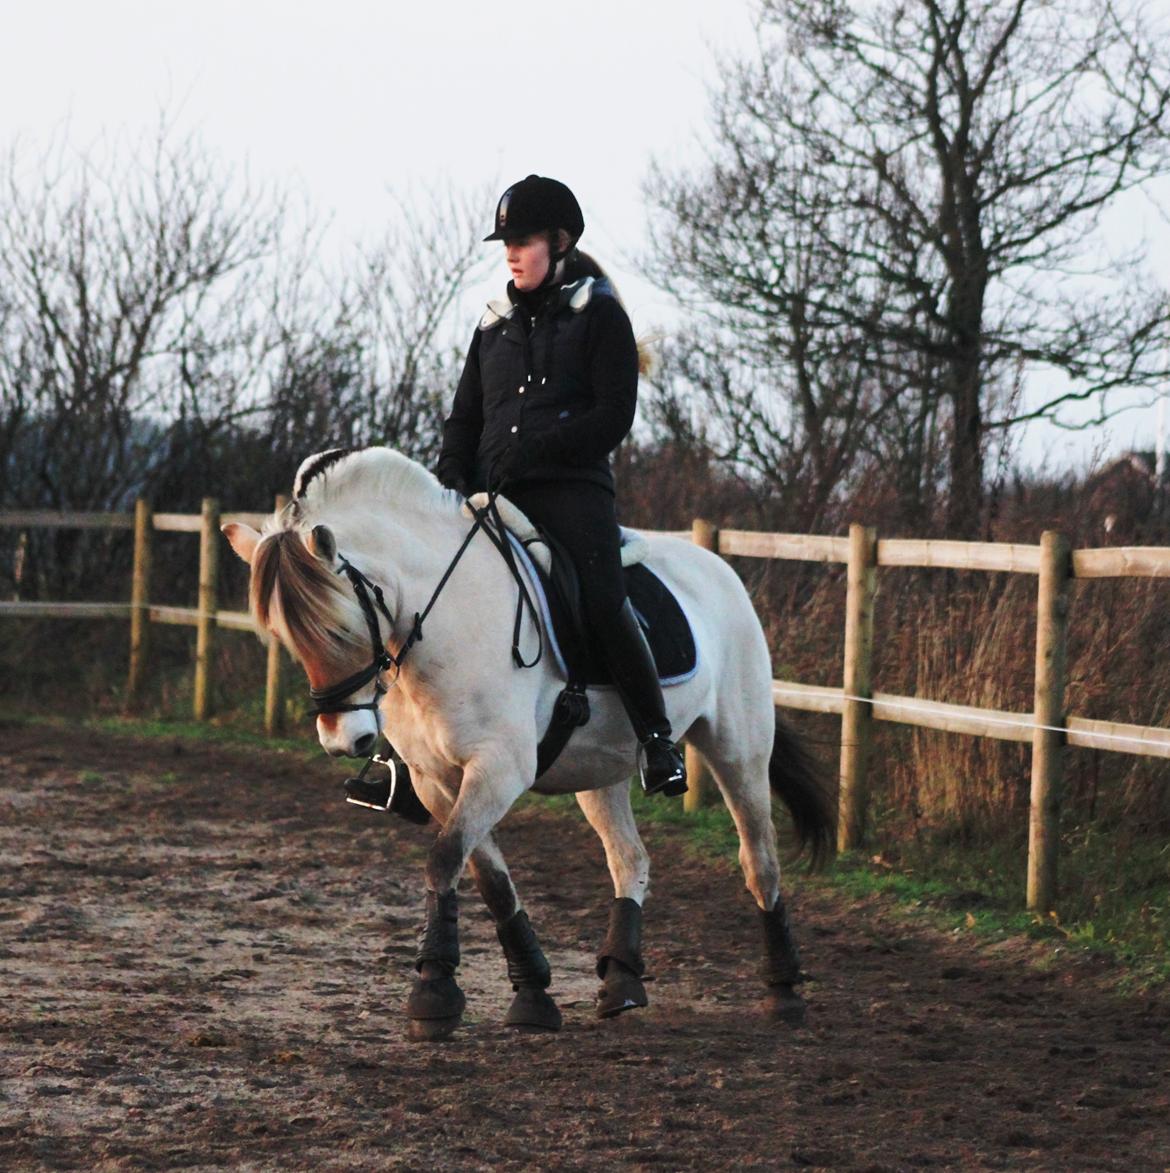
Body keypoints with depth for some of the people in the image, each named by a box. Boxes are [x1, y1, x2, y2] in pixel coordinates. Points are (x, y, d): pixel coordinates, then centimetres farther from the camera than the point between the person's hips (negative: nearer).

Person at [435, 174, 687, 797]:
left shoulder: (599, 315, 4)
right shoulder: (495, 323, 20)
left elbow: (613, 417, -6)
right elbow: (464, 415, 20)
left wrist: (530, 452, -15)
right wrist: (450, 480, 0)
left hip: (573, 488, -5)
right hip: (495, 494, 5)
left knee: (603, 602, -24)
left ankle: (657, 740, -16)